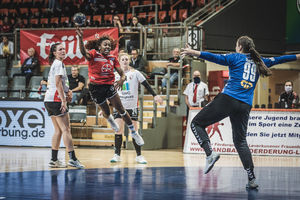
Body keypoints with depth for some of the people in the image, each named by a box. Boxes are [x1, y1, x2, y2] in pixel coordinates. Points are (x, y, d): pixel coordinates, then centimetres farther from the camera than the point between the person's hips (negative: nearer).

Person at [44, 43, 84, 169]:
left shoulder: (54, 64, 21)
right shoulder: (59, 64, -9)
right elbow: (58, 83, -18)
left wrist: (67, 91, 14)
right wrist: (64, 100, -20)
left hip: (49, 100, 10)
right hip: (56, 99, -10)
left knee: (58, 130, 11)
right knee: (66, 130, -12)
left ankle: (54, 160, 11)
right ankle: (72, 159, -16)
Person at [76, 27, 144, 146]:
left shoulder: (113, 59, 6)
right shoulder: (94, 54, -7)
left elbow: (121, 73, 4)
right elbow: (84, 52, -29)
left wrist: (122, 79, -21)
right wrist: (80, 38, -47)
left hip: (109, 86, 2)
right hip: (96, 87, -2)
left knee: (120, 109, -3)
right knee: (106, 111, 10)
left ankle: (134, 133, 7)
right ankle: (110, 119, 50)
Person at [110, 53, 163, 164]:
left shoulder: (135, 73, 0)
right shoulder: (115, 75, 6)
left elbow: (146, 85, 0)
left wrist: (155, 95, -11)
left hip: (132, 106, -1)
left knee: (134, 131, 1)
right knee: (118, 130, -6)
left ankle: (139, 156, 8)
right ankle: (117, 155, 1)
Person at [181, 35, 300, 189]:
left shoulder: (236, 58, 5)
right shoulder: (259, 62, 19)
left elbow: (216, 58, -10)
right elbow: (278, 60, 32)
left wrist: (194, 53, -17)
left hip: (228, 99, -5)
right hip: (245, 106, 5)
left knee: (196, 123, 5)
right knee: (240, 141, 15)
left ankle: (210, 153, -17)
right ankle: (252, 179, 8)